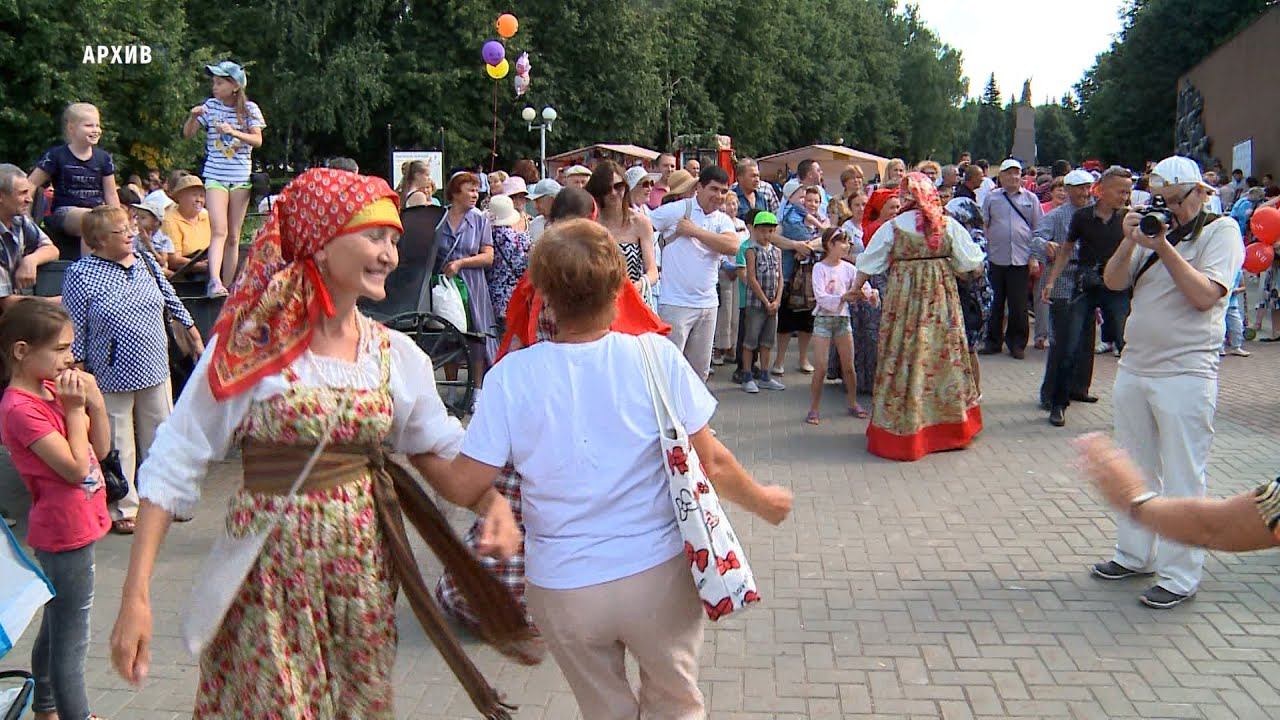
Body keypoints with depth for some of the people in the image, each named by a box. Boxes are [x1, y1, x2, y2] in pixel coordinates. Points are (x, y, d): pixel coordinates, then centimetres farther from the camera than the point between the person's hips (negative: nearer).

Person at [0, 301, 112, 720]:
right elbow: (77, 467, -24)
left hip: (77, 525, 10)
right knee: (71, 641, -1)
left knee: (55, 627, 24)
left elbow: (101, 449, 8)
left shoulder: (53, 389, 5)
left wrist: (94, 402, -6)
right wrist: (75, 408, -20)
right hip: (66, 532, -10)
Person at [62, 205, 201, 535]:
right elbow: (75, 333, -9)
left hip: (155, 371, 5)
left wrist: (194, 334, 18)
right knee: (119, 446, 5)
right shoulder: (80, 275, -10)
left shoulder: (146, 261, 5)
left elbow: (172, 301, 17)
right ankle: (124, 508, 19)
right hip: (112, 378, -5)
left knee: (161, 438, 14)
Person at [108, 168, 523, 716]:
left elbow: (441, 455, 7)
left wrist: (492, 502, -14)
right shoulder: (253, 345, -11)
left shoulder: (395, 354, 2)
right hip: (271, 564, -4)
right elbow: (173, 467, -10)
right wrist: (136, 596, -15)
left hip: (363, 562, 4)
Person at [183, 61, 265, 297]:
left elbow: (258, 140, -6)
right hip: (215, 176, -1)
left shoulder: (249, 108, 2)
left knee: (234, 237, 6)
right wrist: (193, 117, -15)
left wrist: (234, 132, -21)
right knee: (219, 231, -16)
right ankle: (215, 282, -26)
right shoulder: (210, 106, 3)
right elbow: (187, 134, 4)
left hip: (241, 177, 1)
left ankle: (228, 286, 12)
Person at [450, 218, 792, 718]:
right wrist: (764, 501, 11)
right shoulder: (657, 358, -13)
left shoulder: (511, 376, -13)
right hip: (657, 575, 0)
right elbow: (710, 462, -7)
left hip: (561, 589, 1)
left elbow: (467, 483, -12)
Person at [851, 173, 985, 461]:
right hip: (941, 297, 2)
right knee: (945, 352, 13)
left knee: (905, 356, 3)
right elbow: (969, 261, 3)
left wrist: (856, 289, 16)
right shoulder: (949, 225, -2)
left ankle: (903, 432, 7)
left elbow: (869, 263, 1)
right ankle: (950, 425, 23)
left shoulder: (893, 227, -7)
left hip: (906, 296, -2)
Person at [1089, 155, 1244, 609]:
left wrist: (1164, 246, -19)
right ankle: (1134, 554, 28)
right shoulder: (1154, 229, 13)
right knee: (1134, 469, 15)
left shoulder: (1222, 231, -3)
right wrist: (1129, 242, -10)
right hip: (1134, 368, 7)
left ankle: (1180, 576, 4)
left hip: (1185, 374, -7)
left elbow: (1204, 295, -17)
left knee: (1182, 480, -2)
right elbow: (1113, 282, 5)